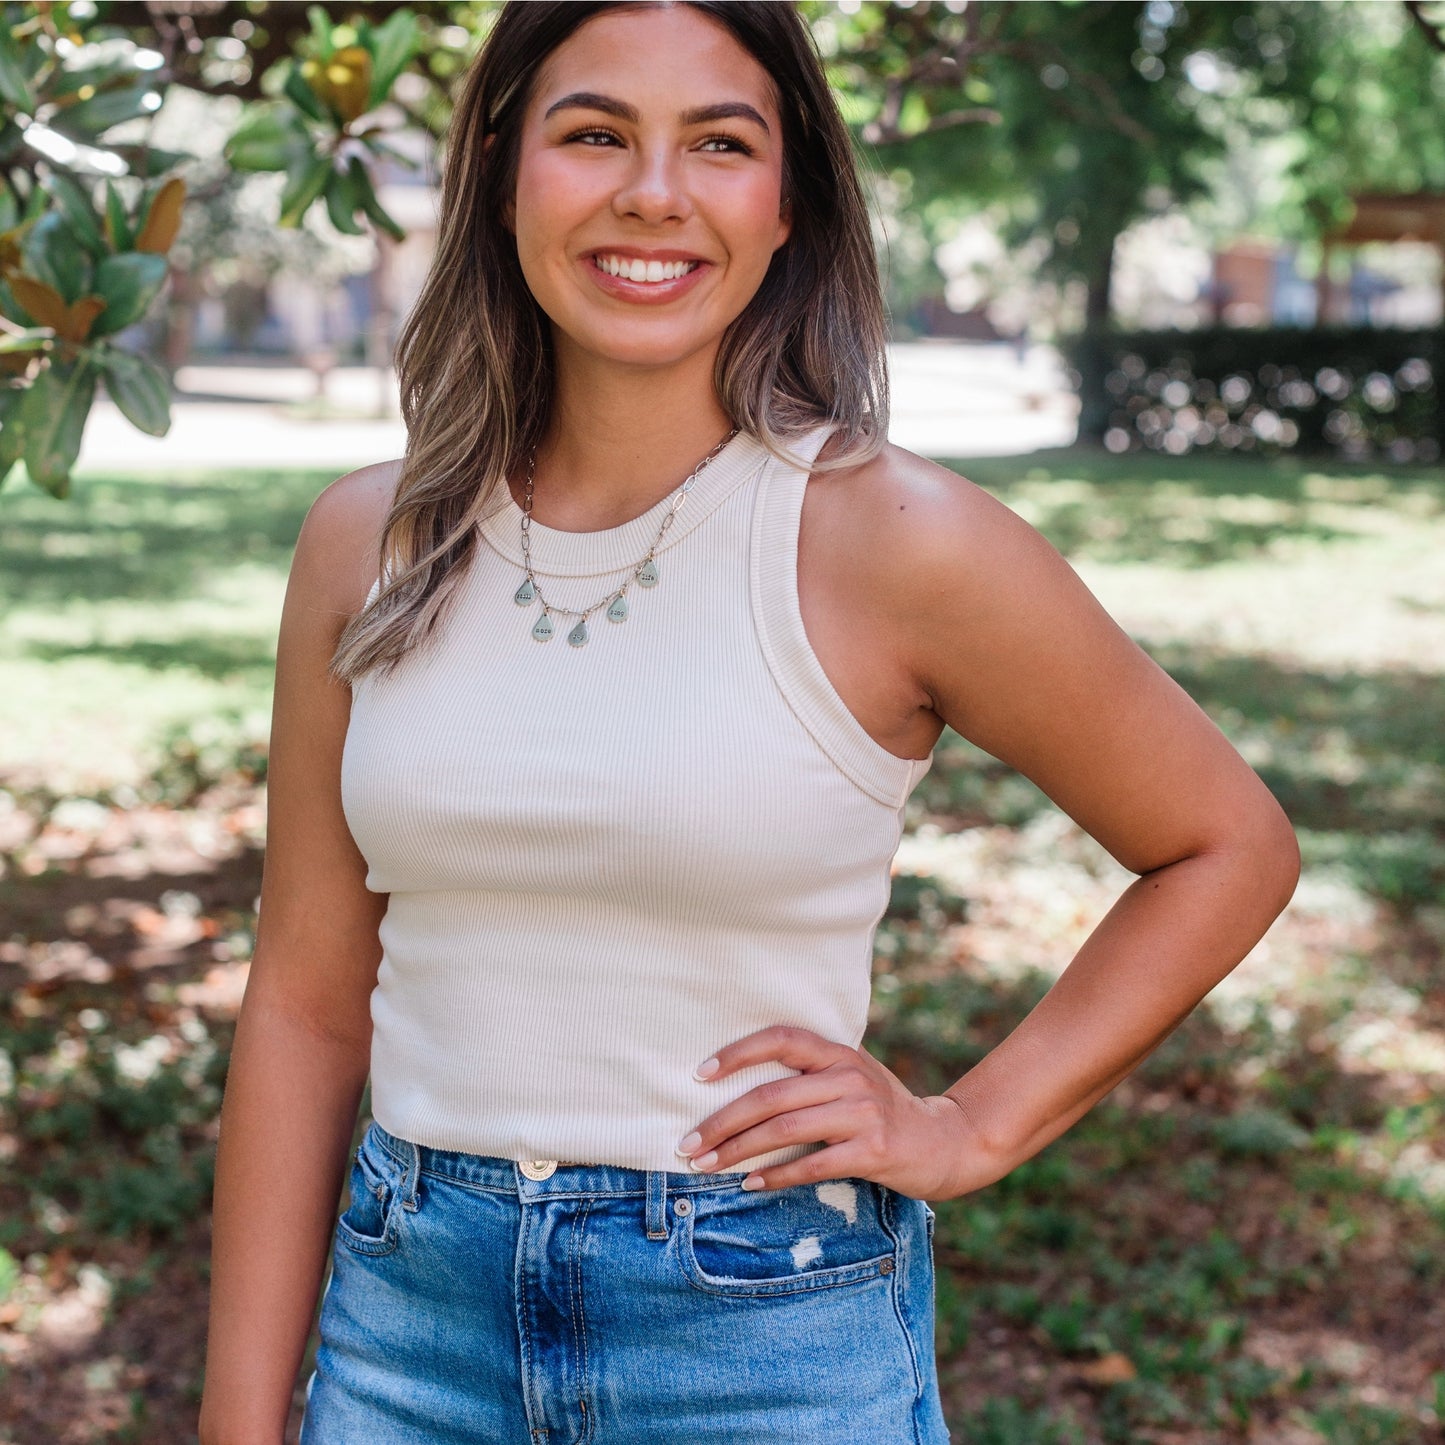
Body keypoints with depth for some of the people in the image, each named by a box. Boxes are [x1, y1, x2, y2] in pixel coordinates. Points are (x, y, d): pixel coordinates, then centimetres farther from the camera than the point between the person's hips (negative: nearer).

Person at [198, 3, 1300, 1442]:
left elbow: (1230, 847, 0)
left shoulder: (892, 540, -12)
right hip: (408, 1319, 3)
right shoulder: (366, 546, -2)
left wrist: (971, 1129, -6)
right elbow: (306, 1004, 3)